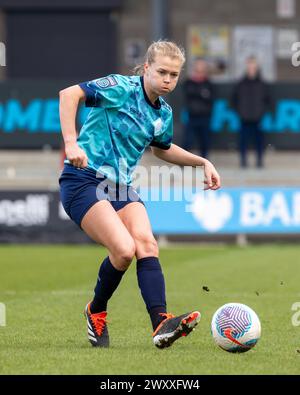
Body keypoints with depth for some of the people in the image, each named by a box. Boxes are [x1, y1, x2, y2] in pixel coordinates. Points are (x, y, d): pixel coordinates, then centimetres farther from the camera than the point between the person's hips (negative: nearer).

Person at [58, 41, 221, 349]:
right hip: (83, 182, -7)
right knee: (124, 249, -22)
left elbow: (162, 148, 33)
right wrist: (71, 143, -32)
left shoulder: (164, 114, 11)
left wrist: (202, 162, 24)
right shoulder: (121, 88, -12)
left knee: (146, 244, -18)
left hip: (121, 185, 7)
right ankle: (96, 312, 4)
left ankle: (161, 324, -28)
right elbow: (69, 94, -23)